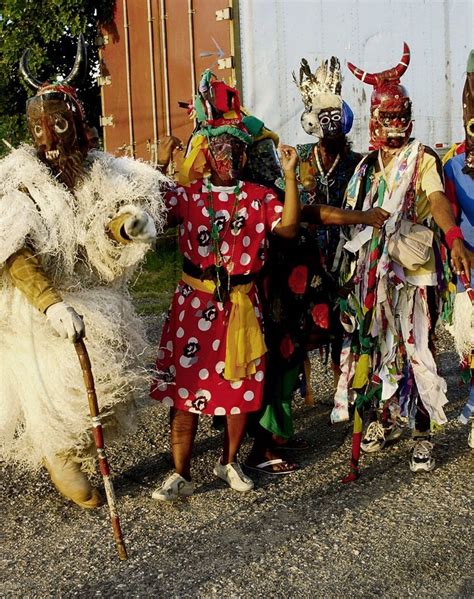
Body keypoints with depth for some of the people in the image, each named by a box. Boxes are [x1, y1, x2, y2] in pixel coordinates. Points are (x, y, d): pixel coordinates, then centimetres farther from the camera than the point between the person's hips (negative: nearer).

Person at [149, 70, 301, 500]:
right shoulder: (188, 194, 1)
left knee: (242, 387, 9)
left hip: (241, 304, 1)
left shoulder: (259, 197, 3)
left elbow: (288, 227, -12)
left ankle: (230, 461, 31)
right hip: (194, 303, -1)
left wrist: (290, 176, -16)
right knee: (184, 385, 0)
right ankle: (181, 475, 10)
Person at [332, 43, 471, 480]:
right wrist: (350, 275, 12)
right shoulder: (367, 167, 14)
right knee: (376, 346, 11)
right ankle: (385, 420, 28)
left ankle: (423, 434, 4)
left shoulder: (423, 160, -4)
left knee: (416, 349, -5)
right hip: (371, 274, 6)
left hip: (414, 272, -5)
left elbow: (437, 199, -22)